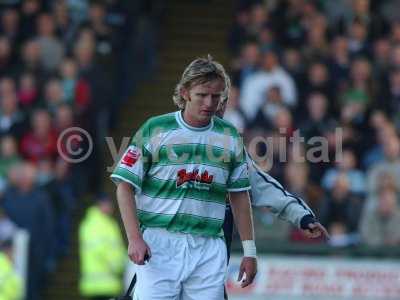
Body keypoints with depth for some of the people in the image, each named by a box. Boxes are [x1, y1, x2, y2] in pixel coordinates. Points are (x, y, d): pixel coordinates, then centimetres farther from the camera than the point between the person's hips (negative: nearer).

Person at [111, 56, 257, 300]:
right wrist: (135, 238, -11)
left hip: (208, 249, 3)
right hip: (159, 245, -3)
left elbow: (239, 195, 16)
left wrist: (249, 251, 13)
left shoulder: (229, 136, 11)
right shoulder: (155, 129, 0)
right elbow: (125, 186, 0)